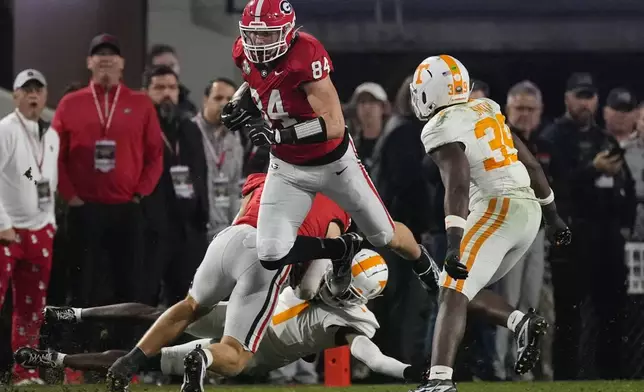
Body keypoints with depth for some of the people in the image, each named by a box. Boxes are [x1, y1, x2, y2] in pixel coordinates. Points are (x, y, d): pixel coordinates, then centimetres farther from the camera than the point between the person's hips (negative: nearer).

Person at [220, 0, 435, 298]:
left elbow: (334, 126, -35)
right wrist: (240, 101, -7)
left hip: (333, 161, -5)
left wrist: (277, 134, -42)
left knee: (386, 237, 14)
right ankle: (341, 250, 16)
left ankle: (426, 268, 49)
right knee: (271, 256, -11)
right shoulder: (245, 53, -13)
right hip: (287, 168, 5)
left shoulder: (306, 56, -32)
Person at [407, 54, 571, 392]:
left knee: (452, 294, -13)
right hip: (529, 210, 8)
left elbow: (458, 187, -22)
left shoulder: (442, 130, -7)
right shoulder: (487, 110, 17)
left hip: (497, 208, -8)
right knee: (465, 290, 17)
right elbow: (531, 164, 21)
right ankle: (522, 324, -4)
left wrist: (453, 244, -31)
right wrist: (553, 215, 29)